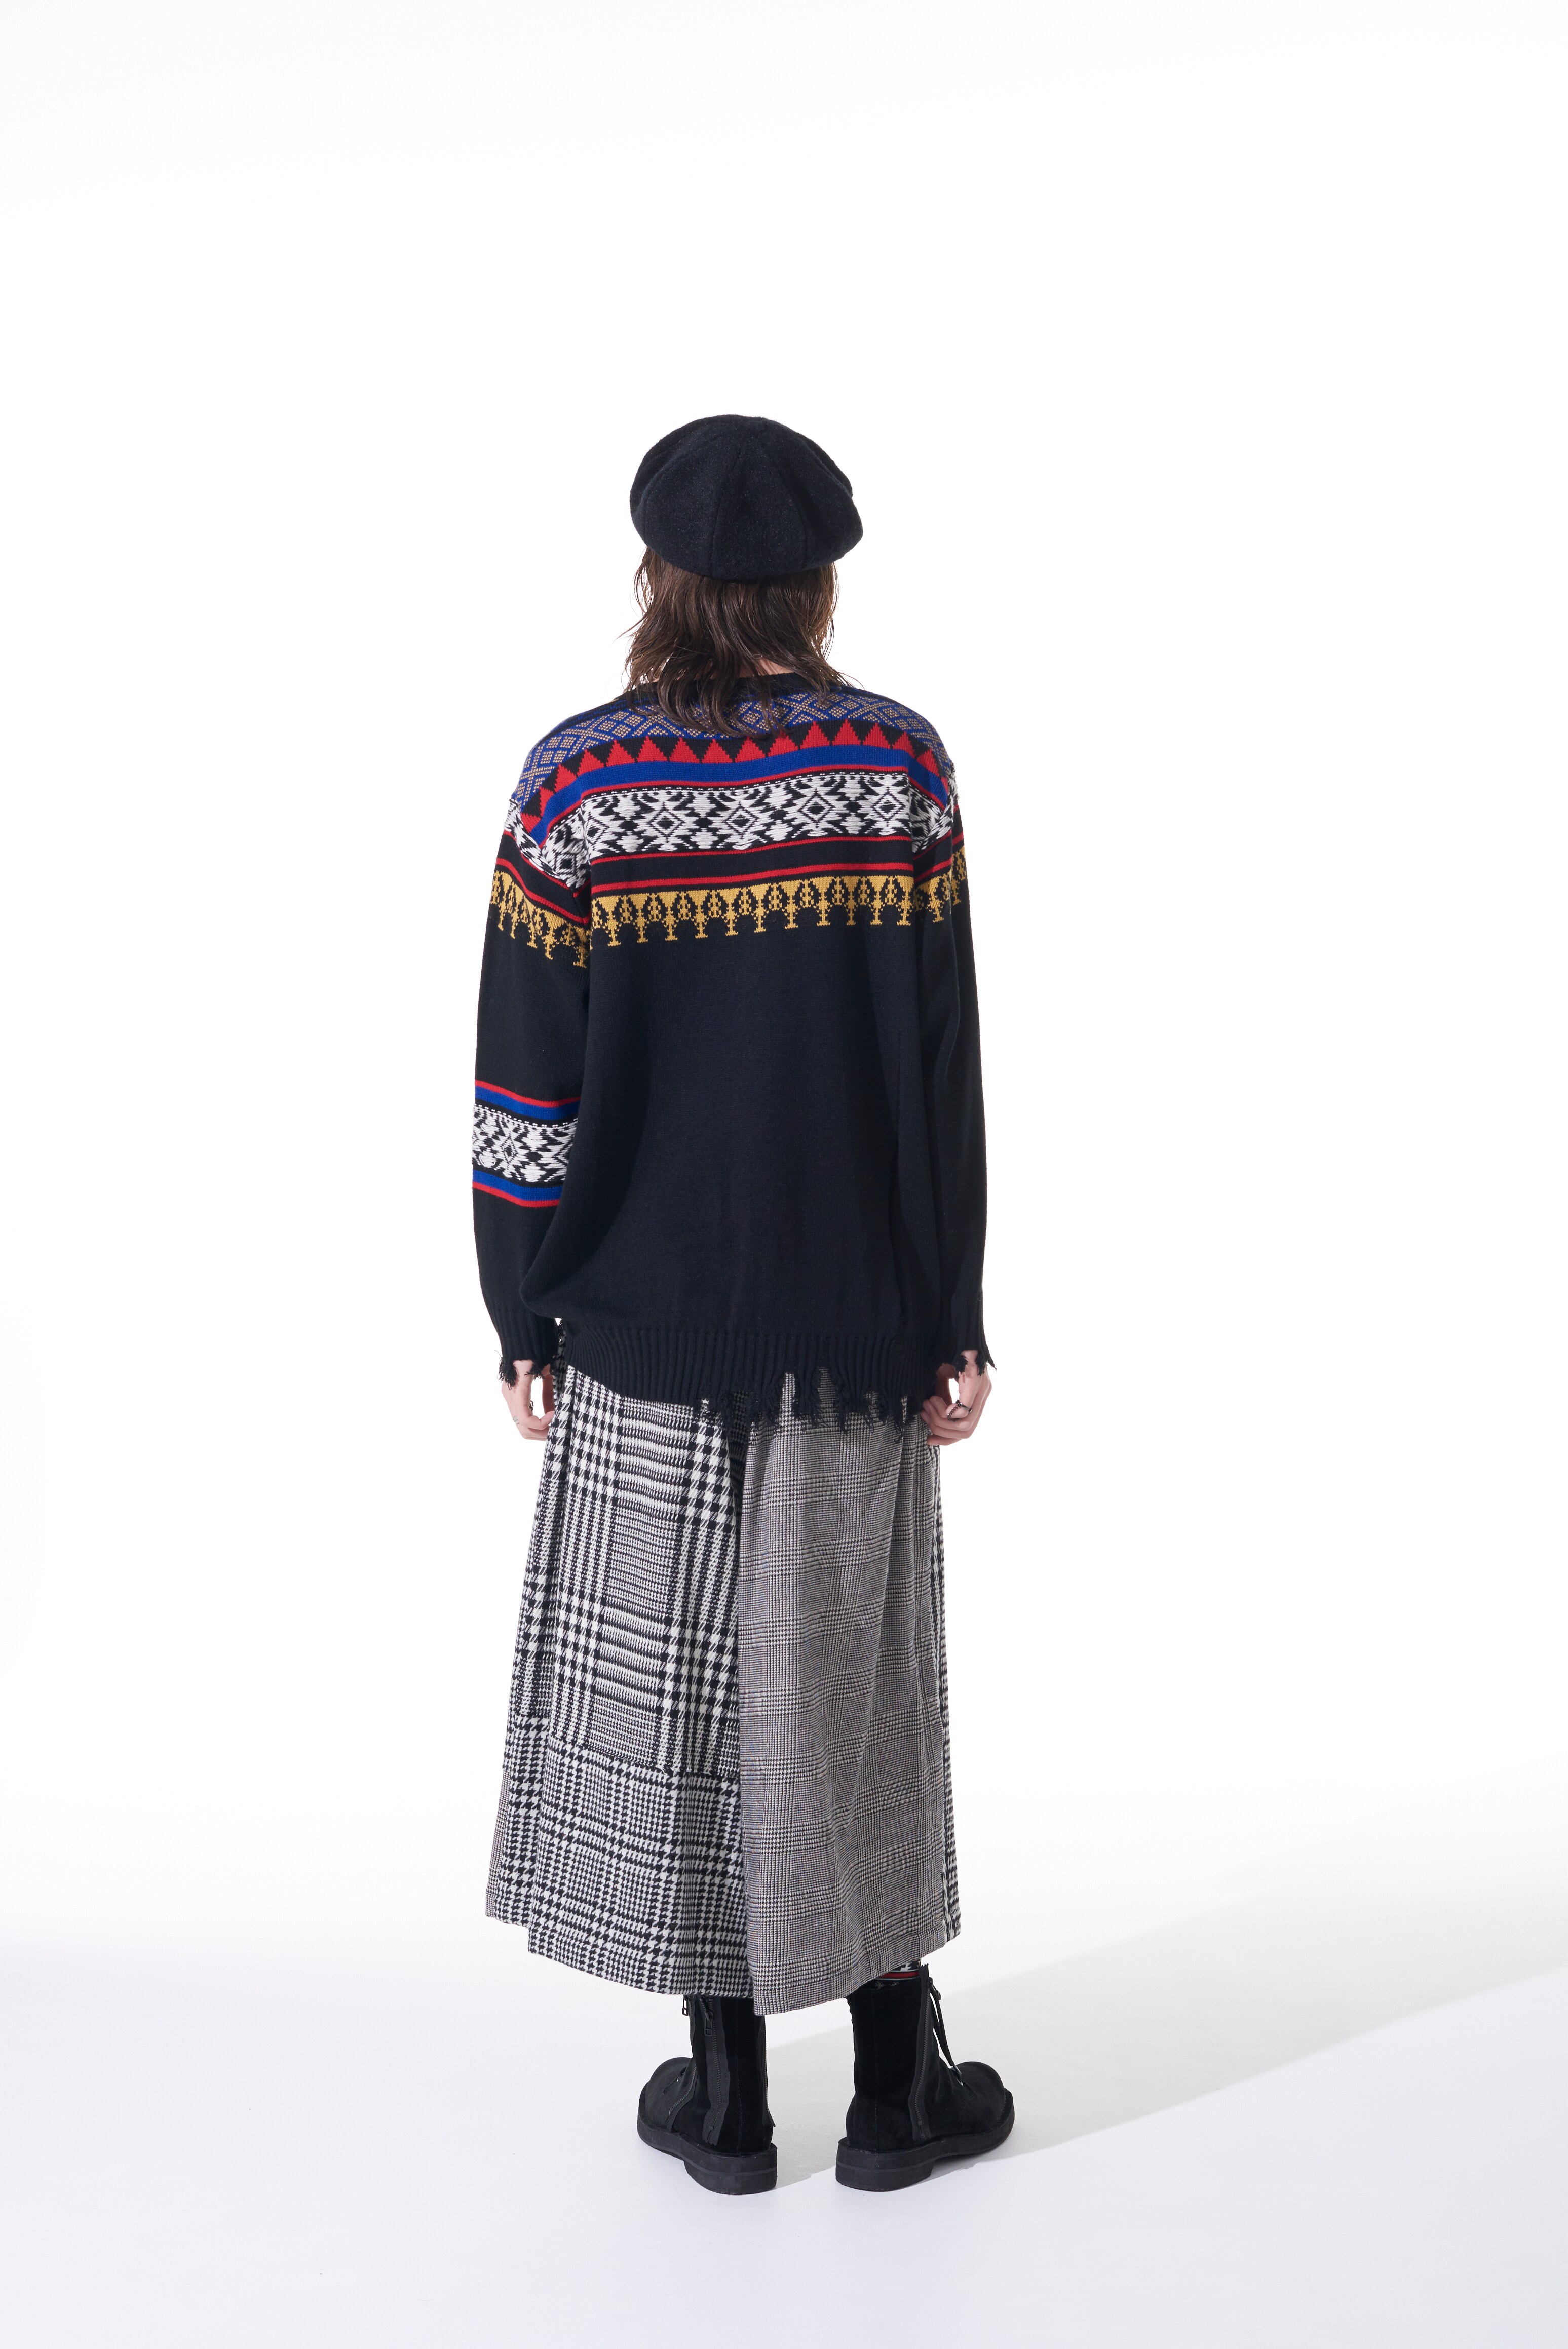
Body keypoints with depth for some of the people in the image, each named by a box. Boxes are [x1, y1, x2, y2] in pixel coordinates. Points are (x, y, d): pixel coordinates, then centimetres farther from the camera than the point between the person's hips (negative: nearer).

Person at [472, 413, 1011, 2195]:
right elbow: (946, 1069, -6)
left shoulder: (577, 784, -7)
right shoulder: (900, 767, -6)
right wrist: (957, 1322, 1)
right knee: (857, 1678, 13)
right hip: (858, 1313, 1)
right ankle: (897, 2084, 23)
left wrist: (523, 1320, 4)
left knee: (675, 1672, 11)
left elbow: (527, 1088, -6)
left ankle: (725, 2094, 22)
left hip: (645, 1320, 0)